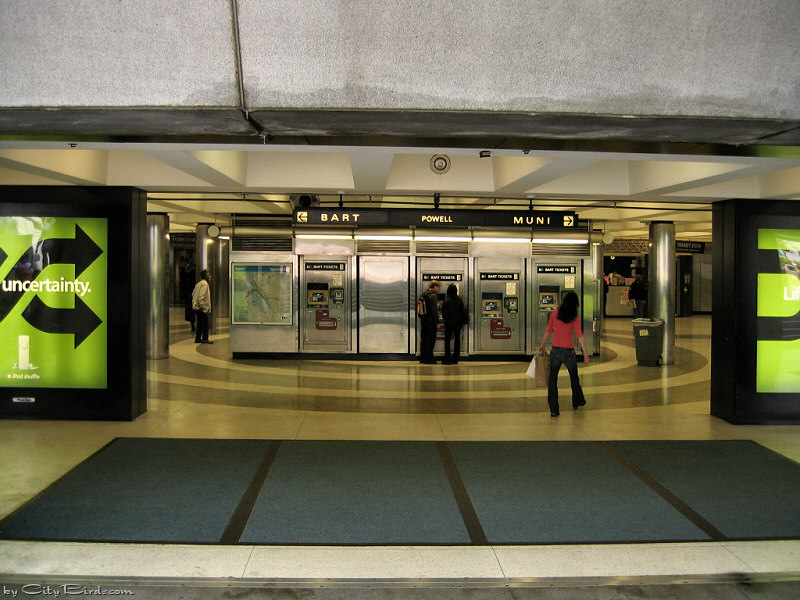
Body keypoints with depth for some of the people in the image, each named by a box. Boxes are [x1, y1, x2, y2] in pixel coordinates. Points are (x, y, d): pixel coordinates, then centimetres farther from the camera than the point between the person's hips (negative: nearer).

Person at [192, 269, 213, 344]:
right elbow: (201, 296, -21)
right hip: (202, 308, -10)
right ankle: (205, 339, -7)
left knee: (200, 323, 14)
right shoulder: (204, 283, -12)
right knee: (205, 323, -6)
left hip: (196, 307, 10)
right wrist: (202, 306, -21)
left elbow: (193, 294, 22)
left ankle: (198, 339, 17)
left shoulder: (199, 283, 19)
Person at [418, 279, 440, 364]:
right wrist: (437, 322, -14)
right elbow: (434, 310, -18)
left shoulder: (424, 295, 11)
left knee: (424, 339, 13)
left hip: (423, 320, 8)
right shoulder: (433, 295, -14)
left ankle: (422, 358, 18)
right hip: (430, 321, -8)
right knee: (431, 339, -1)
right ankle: (428, 359, 0)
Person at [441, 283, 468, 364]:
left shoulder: (446, 301, -15)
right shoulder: (459, 299, -5)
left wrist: (446, 319, 7)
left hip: (449, 322, -3)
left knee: (447, 339, 6)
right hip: (458, 322, 3)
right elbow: (463, 310, 2)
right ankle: (455, 359, 12)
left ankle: (447, 359, 3)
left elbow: (444, 313, -11)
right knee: (457, 339, 11)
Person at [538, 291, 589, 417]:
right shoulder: (575, 317, -6)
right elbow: (580, 336, -13)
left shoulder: (555, 313, 0)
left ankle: (554, 410, 1)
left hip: (555, 350, 1)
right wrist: (585, 353, -12)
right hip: (569, 351, -1)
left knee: (552, 380, 5)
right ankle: (577, 402, 38)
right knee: (574, 377, 21)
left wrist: (542, 345, 19)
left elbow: (548, 331, 6)